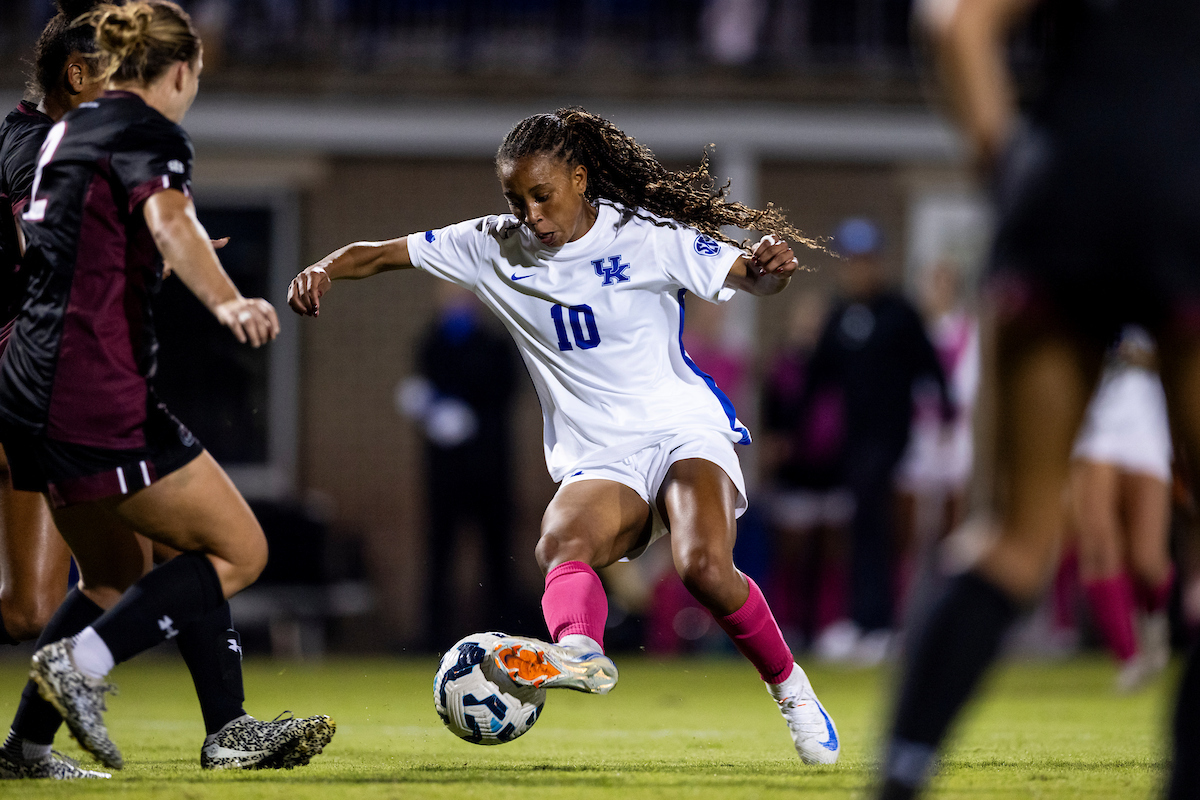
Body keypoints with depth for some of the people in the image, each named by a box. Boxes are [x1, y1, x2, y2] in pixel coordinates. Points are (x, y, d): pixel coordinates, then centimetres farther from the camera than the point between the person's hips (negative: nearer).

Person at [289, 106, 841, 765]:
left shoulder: (646, 236, -3)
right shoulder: (494, 247, 5)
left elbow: (748, 277, -5)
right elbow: (379, 255, 7)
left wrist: (769, 267, -30)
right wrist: (323, 270, -14)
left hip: (682, 430, -3)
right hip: (597, 459, 3)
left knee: (704, 566, -30)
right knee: (561, 544, -32)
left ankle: (787, 685, -8)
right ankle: (579, 651, -62)